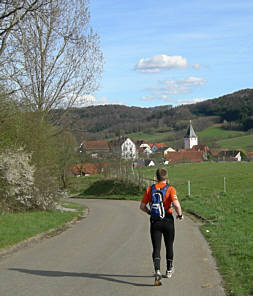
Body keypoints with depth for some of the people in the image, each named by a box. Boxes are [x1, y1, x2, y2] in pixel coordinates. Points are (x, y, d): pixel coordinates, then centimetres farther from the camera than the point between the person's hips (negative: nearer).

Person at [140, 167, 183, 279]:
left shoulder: (149, 189, 2)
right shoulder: (170, 189, -7)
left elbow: (142, 206, 3)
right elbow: (176, 205, -20)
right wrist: (180, 214, -2)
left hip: (155, 222, 1)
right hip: (168, 221, -1)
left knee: (156, 247, 2)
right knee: (169, 246, 17)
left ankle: (157, 269, -19)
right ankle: (169, 270, 30)